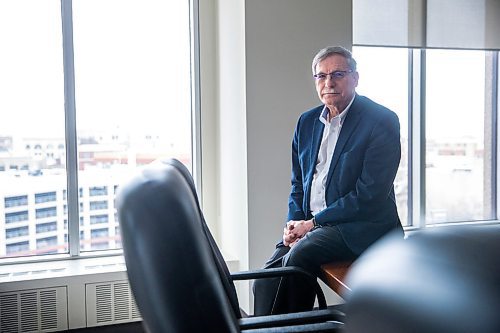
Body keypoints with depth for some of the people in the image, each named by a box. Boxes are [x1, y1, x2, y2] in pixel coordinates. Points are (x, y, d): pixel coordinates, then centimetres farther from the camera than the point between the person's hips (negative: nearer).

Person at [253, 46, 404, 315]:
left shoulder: (382, 121, -9)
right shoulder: (307, 121, 12)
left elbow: (370, 195, -15)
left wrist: (313, 223, -14)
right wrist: (294, 224, -2)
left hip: (360, 226, -5)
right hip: (310, 224, 6)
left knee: (298, 256, -29)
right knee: (266, 279, -15)